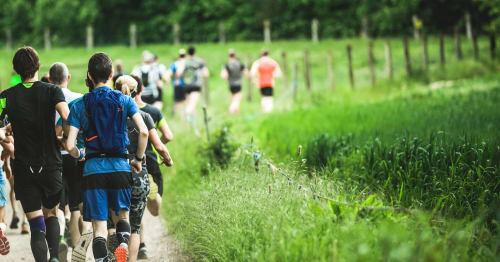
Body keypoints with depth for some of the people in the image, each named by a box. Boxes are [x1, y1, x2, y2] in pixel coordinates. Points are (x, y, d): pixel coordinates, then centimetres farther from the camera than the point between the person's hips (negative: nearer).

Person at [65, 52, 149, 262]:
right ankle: (123, 241, -13)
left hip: (93, 168, 0)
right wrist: (138, 159, 5)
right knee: (121, 215, 18)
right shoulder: (124, 100, 3)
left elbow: (69, 146, -3)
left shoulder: (80, 105, 4)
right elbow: (143, 131, -9)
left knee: (99, 226, 4)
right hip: (120, 166, 0)